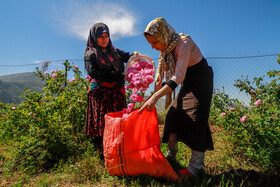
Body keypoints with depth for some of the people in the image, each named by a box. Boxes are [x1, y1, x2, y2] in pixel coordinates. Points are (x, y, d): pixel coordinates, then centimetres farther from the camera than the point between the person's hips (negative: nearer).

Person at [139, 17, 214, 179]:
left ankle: (195, 167, -2)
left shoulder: (184, 43, -27)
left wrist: (156, 96, -43)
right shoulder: (166, 47, -1)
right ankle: (170, 157, 13)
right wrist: (168, 93, 1)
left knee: (195, 119, -13)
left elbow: (179, 76, -37)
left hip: (201, 80, -7)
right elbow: (167, 73, 6)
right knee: (173, 115, 0)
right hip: (187, 82, 7)